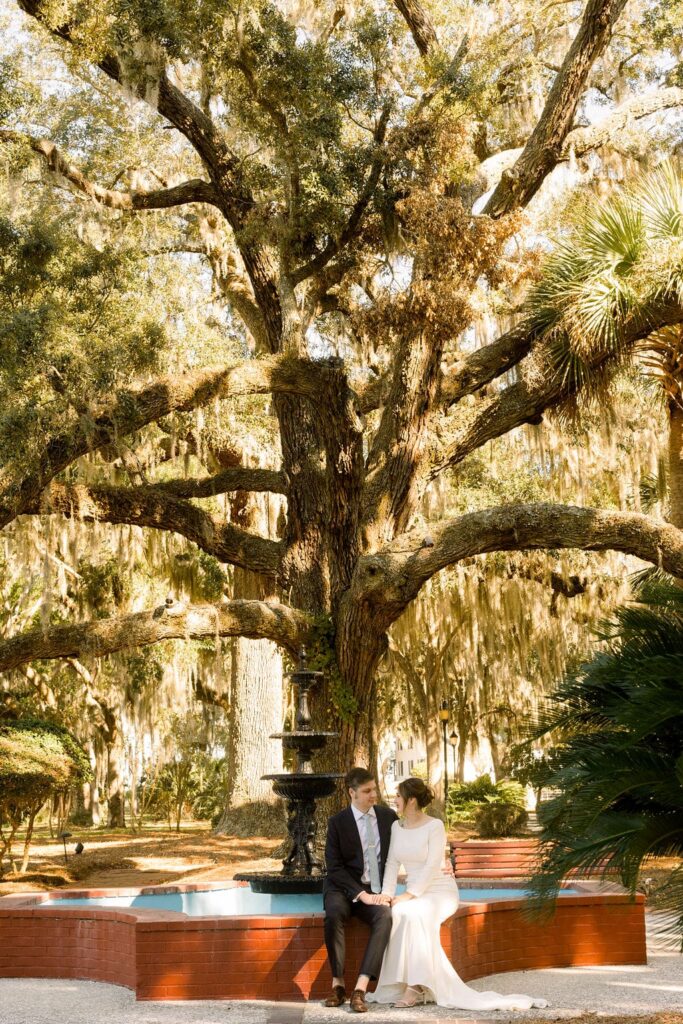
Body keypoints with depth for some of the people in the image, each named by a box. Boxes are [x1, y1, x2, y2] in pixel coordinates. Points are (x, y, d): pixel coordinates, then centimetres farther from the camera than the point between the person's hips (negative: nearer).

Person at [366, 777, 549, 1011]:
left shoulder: (434, 826, -11)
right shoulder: (396, 827, 8)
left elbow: (431, 867, -18)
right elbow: (392, 864, 3)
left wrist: (409, 895, -25)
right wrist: (387, 894, -11)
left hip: (440, 891, -5)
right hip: (413, 894, 5)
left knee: (411, 913, -36)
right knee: (396, 914, -30)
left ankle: (416, 986, -30)